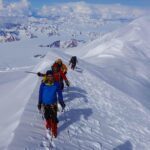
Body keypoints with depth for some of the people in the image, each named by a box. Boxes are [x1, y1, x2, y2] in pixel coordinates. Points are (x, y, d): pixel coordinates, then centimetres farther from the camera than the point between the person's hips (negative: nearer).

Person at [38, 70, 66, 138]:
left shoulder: (56, 85, -13)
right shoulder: (43, 85, -13)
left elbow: (59, 94, -2)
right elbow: (40, 94, -2)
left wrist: (62, 102, 1)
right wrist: (39, 104, 4)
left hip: (53, 104, -1)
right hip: (45, 104, 1)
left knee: (54, 118, 0)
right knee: (47, 117, 18)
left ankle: (54, 131, 19)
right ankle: (48, 125, 48)